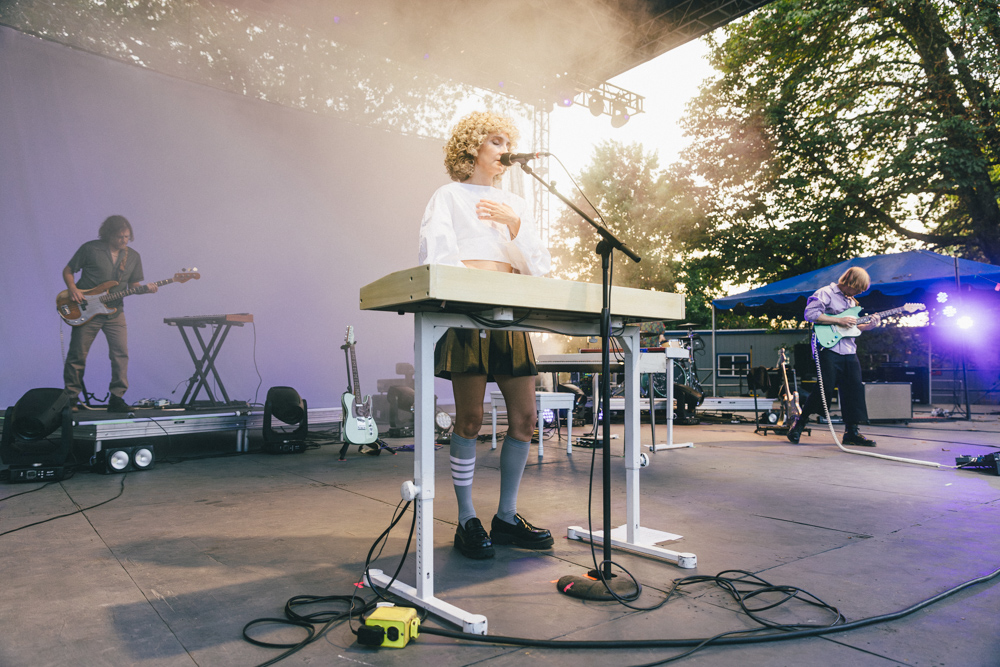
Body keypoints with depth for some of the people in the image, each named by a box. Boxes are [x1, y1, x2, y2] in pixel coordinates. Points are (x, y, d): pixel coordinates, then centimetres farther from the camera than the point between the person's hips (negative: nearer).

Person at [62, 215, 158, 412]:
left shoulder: (133, 256, 7)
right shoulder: (90, 249, -3)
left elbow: (133, 285, 13)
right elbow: (67, 271, 5)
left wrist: (145, 289, -9)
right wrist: (73, 289, -12)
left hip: (115, 312, 3)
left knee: (121, 353, -7)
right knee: (77, 355, 3)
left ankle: (116, 397, 0)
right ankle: (71, 398, 18)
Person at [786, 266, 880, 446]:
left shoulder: (851, 301, 23)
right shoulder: (825, 293, -3)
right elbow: (810, 313, -17)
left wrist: (868, 326, 9)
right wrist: (839, 320, -15)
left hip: (849, 352, 8)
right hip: (829, 349, -8)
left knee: (854, 390, 2)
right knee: (826, 389, -11)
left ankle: (851, 432, 9)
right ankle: (799, 423, 4)